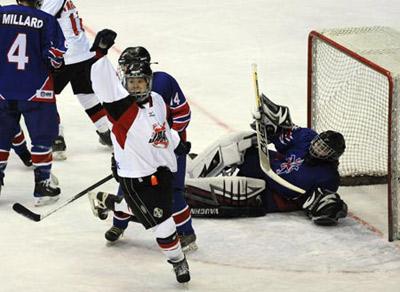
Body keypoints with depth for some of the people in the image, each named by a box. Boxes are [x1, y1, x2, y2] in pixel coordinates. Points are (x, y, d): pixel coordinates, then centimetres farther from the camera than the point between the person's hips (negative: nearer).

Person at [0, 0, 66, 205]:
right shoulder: (47, 21, -10)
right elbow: (55, 56, -9)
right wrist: (53, 64, 14)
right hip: (36, 89, -2)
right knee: (42, 136, 9)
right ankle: (42, 186, 10)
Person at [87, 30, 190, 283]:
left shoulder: (157, 101, 3)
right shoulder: (121, 104, -18)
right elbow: (104, 83, -36)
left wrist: (176, 141, 34)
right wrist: (100, 52, -49)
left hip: (161, 170, 6)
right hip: (135, 179, -6)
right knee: (162, 225, -3)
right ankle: (178, 261, 16)